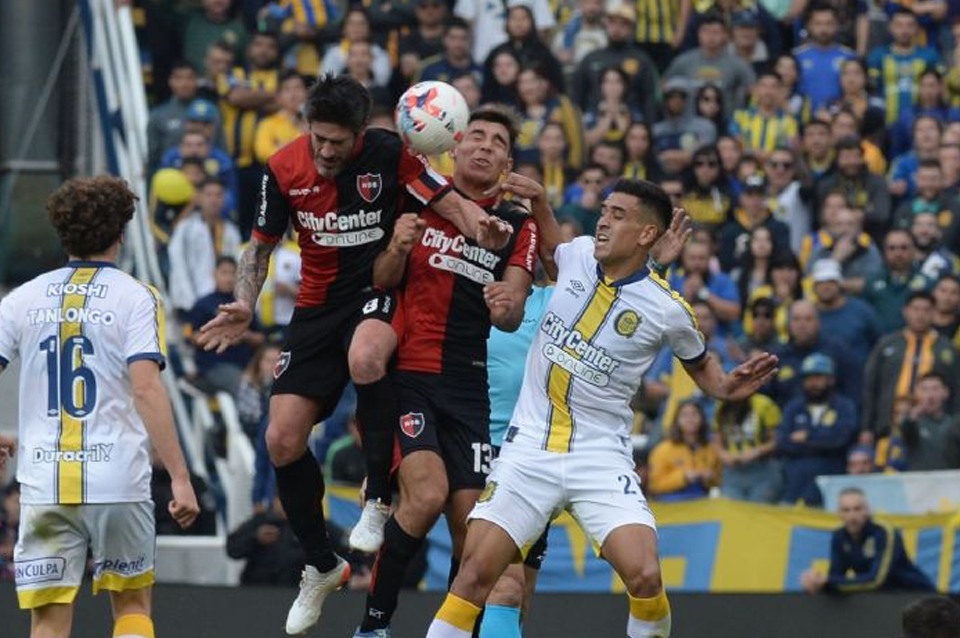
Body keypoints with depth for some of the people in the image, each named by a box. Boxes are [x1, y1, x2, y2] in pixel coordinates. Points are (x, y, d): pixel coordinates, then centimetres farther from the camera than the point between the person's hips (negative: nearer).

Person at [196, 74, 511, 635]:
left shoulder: (388, 153, -13)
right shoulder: (284, 169, -5)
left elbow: (451, 202, -15)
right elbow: (262, 244, 7)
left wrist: (481, 227, -38)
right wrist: (245, 305, -9)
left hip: (380, 292, -4)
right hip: (319, 304, 4)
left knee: (365, 357, -40)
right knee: (282, 440, -3)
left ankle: (381, 497, -18)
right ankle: (322, 566, 19)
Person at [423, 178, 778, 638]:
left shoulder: (666, 309, -7)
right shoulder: (579, 254, 0)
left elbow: (699, 363, 12)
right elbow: (552, 256, 27)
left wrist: (726, 388, -7)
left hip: (600, 456, -2)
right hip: (529, 445, 2)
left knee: (644, 576, -20)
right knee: (476, 574, -9)